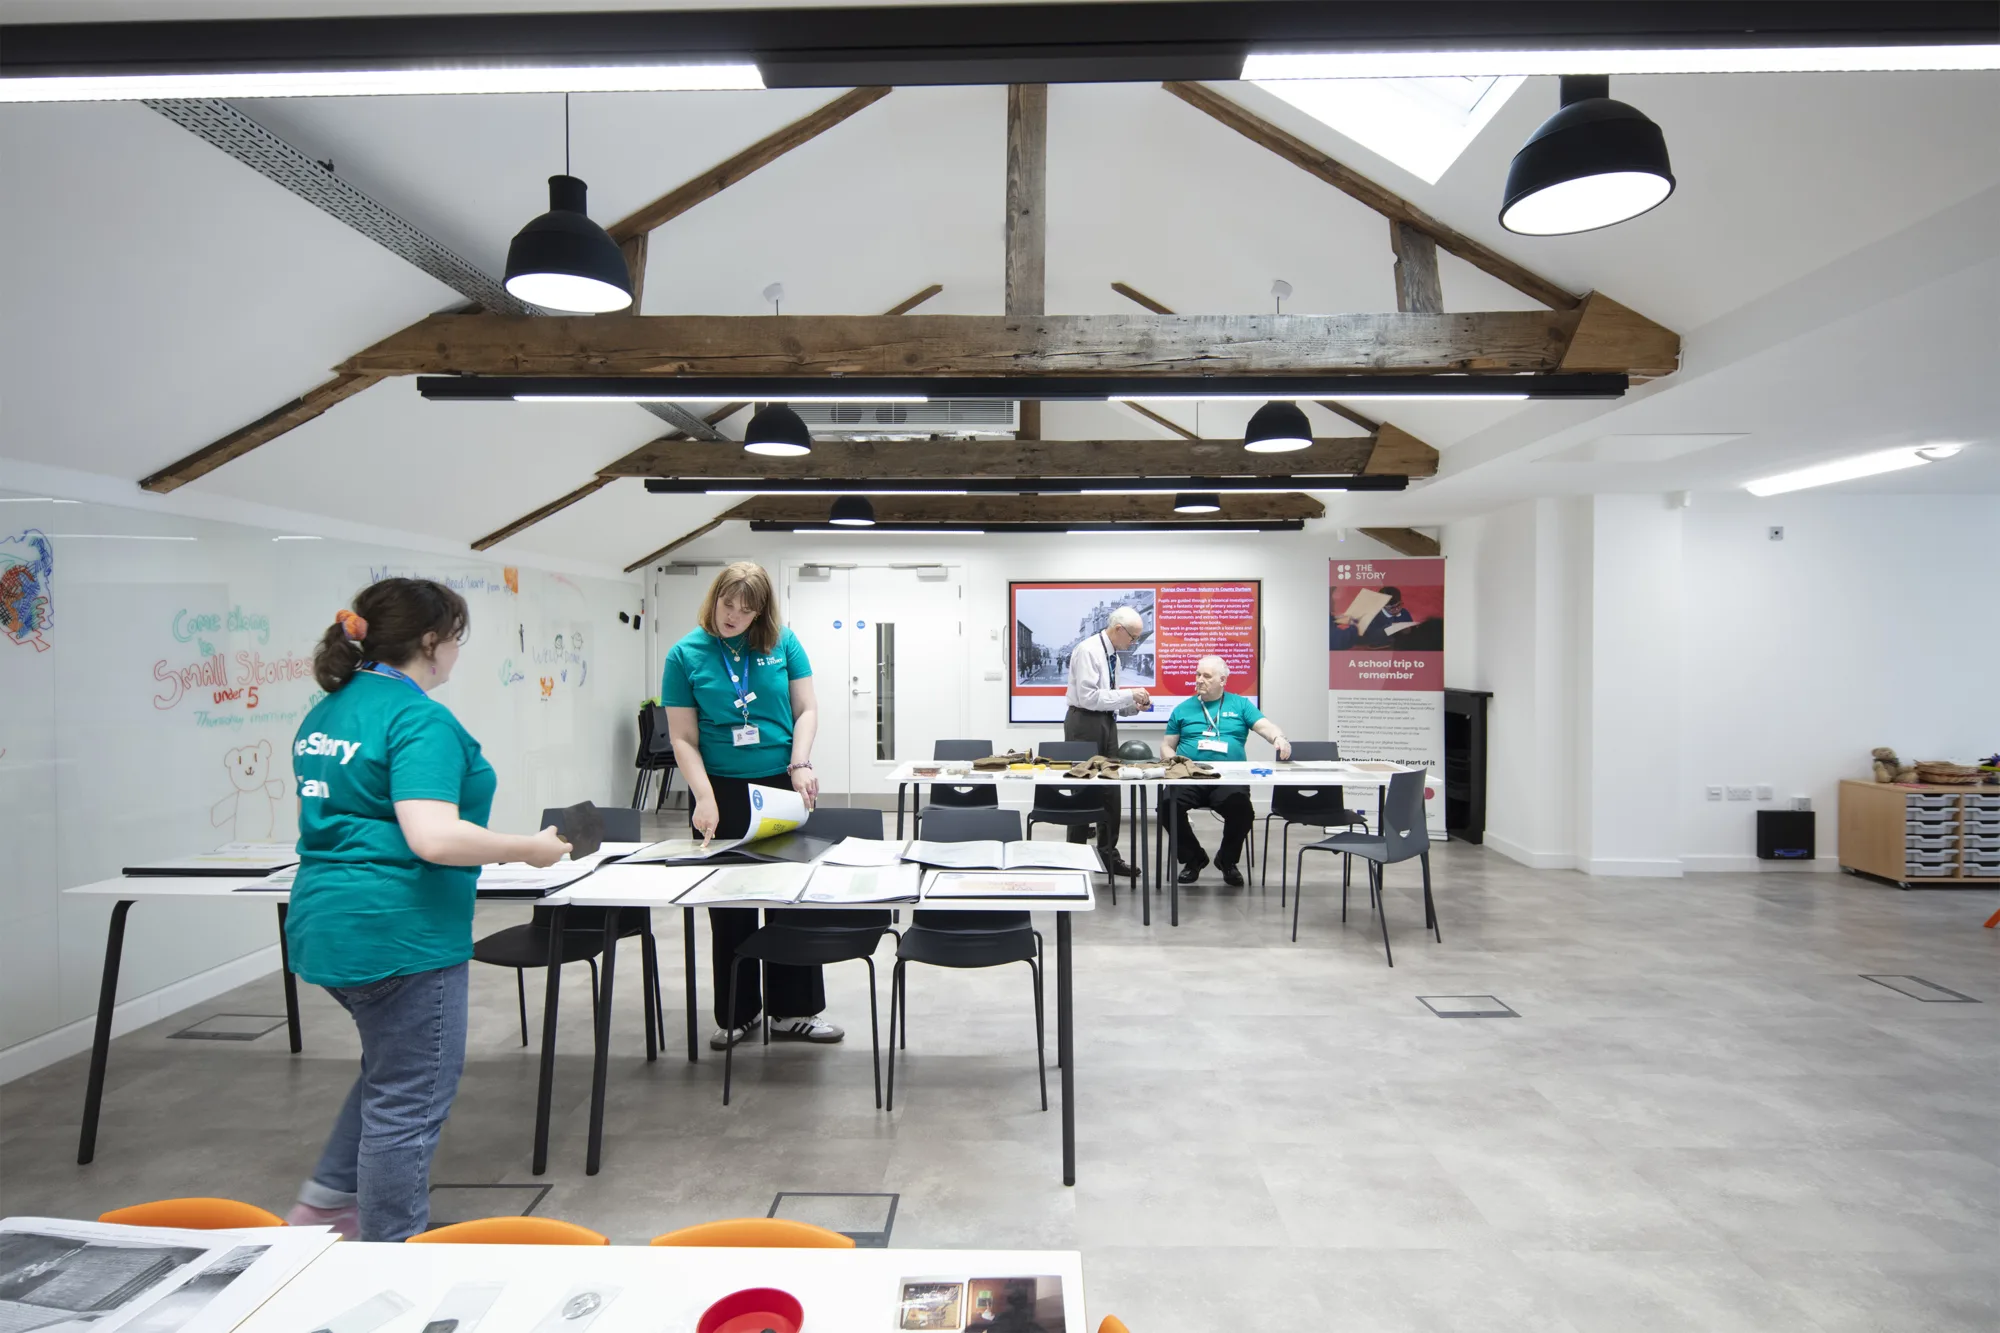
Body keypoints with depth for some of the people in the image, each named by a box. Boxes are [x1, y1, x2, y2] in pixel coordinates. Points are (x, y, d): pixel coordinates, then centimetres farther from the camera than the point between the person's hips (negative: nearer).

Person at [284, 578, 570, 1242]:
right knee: (409, 1100, 5)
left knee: (392, 1067, 29)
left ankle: (326, 1202, 36)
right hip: (400, 934, -10)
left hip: (327, 925, 10)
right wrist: (531, 849, -19)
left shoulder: (325, 713, 10)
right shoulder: (420, 719, -20)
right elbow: (433, 838, -29)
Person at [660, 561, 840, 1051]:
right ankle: (737, 1014, 23)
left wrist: (800, 764, -12)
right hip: (723, 790, -1)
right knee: (729, 907, 8)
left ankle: (794, 1011, 17)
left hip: (783, 786, 1)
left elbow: (806, 709, 3)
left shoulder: (783, 643, 0)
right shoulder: (685, 655, -3)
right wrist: (705, 797, -16)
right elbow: (683, 738, -5)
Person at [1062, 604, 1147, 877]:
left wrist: (1133, 705, 0)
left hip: (1106, 723, 9)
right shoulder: (1088, 650, -16)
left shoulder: (1113, 654, 11)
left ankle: (1107, 853, 19)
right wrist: (1129, 695, -20)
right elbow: (1089, 697, -23)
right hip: (1085, 723, -9)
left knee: (1111, 790, 10)